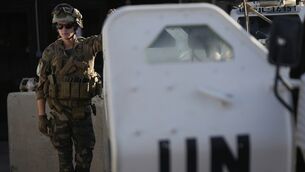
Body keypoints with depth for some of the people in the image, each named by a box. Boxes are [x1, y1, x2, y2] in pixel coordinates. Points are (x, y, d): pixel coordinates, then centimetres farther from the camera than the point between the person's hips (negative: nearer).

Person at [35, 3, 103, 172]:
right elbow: (41, 86, -1)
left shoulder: (88, 45, 0)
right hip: (59, 112, -1)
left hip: (83, 111, 1)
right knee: (64, 156, 6)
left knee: (85, 154, 6)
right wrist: (41, 116, -4)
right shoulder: (50, 52, -3)